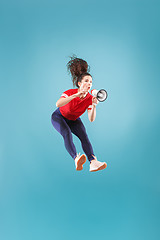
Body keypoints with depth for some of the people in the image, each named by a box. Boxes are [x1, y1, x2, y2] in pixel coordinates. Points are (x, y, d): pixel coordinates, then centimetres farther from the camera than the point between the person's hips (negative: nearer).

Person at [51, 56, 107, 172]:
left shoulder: (90, 99, -17)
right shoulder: (70, 92, -28)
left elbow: (91, 119, -23)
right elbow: (58, 104, -48)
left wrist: (94, 106, -38)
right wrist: (75, 95, -54)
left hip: (74, 120, 4)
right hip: (59, 117, -3)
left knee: (84, 136, -22)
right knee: (67, 133, -33)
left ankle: (93, 162, -36)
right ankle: (76, 159, -48)